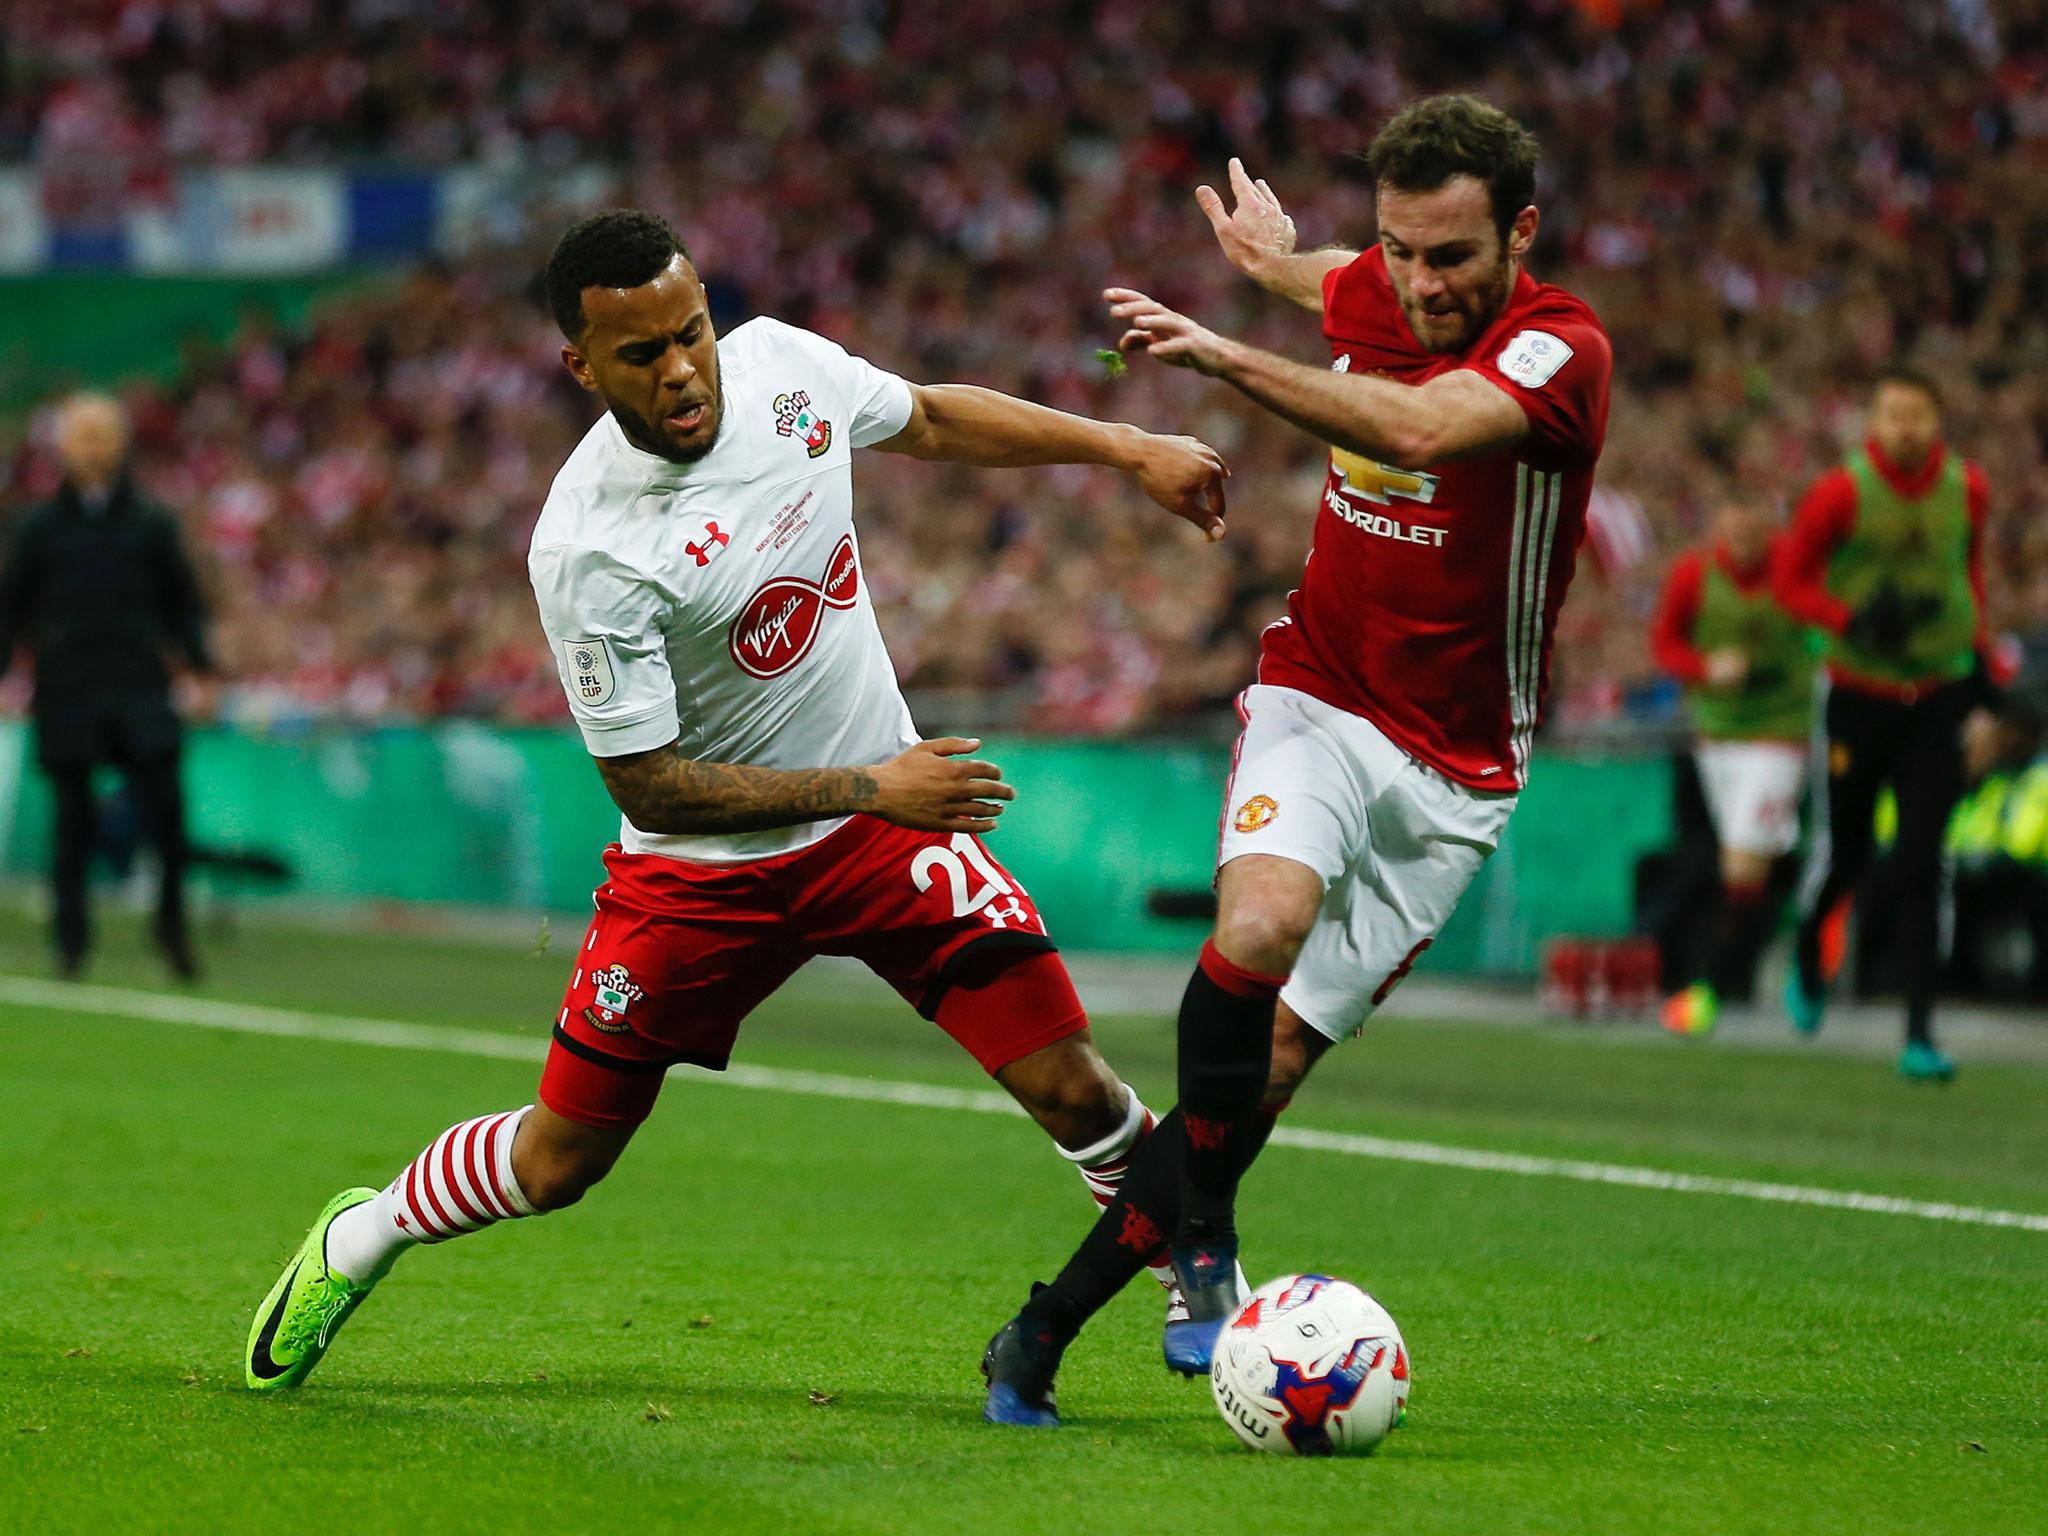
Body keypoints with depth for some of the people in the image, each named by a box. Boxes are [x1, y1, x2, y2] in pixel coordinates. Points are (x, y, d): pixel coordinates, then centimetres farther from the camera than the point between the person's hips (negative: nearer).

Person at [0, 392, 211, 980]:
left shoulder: (151, 524, 9)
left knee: (163, 809, -14)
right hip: (66, 694, 0)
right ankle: (71, 944, 9)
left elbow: (182, 602, 11)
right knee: (72, 820, 1)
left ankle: (172, 920, 2)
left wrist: (200, 660, -4)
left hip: (140, 691, 0)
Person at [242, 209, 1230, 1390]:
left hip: (883, 809, 4)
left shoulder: (783, 363, -11)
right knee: (555, 1164, 5)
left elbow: (932, 419, 12)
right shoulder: (588, 551, -27)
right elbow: (651, 784, -22)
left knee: (1073, 1087, -11)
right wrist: (867, 788, -24)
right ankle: (357, 1241, 34)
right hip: (701, 866, -3)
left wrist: (1129, 448, 12)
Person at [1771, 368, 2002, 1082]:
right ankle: (1809, 958, 41)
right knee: (1843, 853, 8)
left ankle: (1919, 1032, -5)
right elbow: (1790, 578, -4)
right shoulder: (1842, 493, -11)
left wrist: (1978, 651, 16)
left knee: (1922, 866, -6)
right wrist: (1852, 620, -19)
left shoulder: (1967, 489, 1)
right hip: (1857, 694, -2)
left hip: (1938, 697, 2)